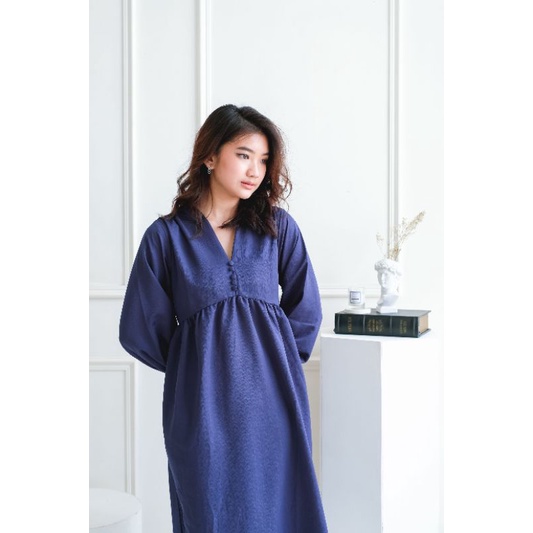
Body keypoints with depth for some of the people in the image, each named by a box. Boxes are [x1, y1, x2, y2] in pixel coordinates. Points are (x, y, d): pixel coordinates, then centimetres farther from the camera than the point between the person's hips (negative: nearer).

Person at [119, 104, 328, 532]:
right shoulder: (166, 235, -1)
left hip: (273, 396, 2)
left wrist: (277, 359, 9)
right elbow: (141, 331, 4)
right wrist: (194, 365, 10)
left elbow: (306, 312, 10)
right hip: (202, 404, -1)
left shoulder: (279, 227, 4)